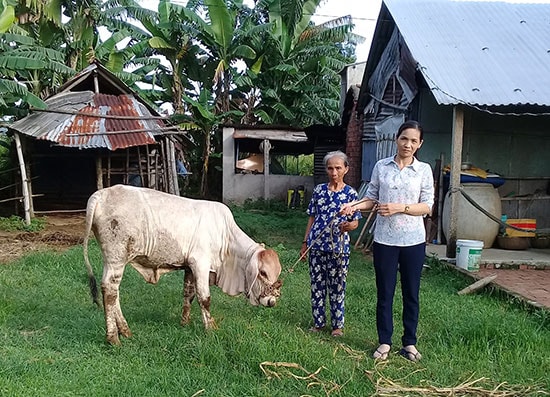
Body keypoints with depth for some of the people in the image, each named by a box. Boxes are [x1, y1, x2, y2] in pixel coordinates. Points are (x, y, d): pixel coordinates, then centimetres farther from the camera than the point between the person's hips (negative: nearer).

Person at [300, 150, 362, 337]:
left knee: (337, 287, 7)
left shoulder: (351, 193, -3)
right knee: (317, 285, 10)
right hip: (317, 245, 3)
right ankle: (318, 322, 25)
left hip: (338, 247, -2)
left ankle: (338, 324, 22)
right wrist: (305, 243, 7)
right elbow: (312, 217, 9)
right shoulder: (319, 190, 4)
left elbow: (355, 222, 1)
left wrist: (348, 226, -23)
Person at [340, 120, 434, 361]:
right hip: (385, 239, 0)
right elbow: (371, 199, 7)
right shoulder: (381, 166, 3)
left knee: (411, 293, 11)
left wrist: (400, 208, -17)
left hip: (413, 240, 0)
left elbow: (427, 207, -3)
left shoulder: (424, 170, 1)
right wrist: (355, 205, -12)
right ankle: (384, 342, 22)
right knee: (384, 292, 8)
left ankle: (409, 343, 25)